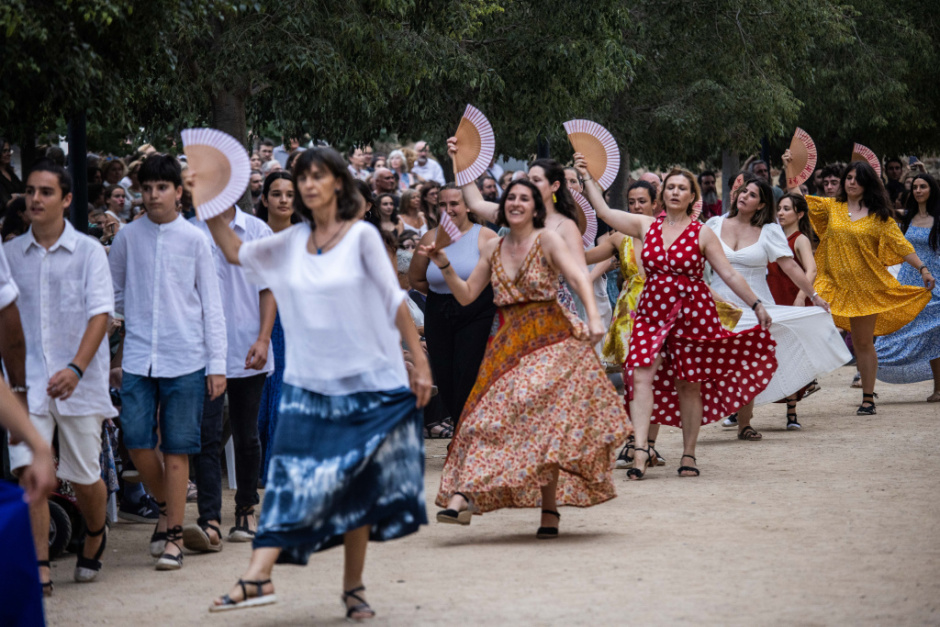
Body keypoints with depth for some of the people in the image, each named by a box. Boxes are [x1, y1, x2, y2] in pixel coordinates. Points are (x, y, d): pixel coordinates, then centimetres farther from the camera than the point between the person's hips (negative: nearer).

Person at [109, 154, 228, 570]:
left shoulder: (194, 240, 0)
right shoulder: (128, 237, 5)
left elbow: (211, 305, 2)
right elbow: (113, 291, 19)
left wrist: (217, 364, -1)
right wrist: (138, 316, 6)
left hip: (185, 359, -2)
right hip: (138, 356, 2)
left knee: (177, 449, -1)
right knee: (137, 441, -4)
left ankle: (174, 535, 6)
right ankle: (166, 506, 22)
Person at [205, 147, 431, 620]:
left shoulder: (361, 236, -6)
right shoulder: (291, 243, 6)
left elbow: (394, 302, -4)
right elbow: (236, 252, 18)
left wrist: (419, 361, -5)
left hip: (367, 381, -3)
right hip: (308, 382, 3)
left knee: (358, 487, 4)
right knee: (292, 477, -8)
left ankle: (353, 587, 12)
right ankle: (258, 577, -16)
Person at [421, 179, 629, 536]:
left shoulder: (548, 240, -4)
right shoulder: (492, 250, 11)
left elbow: (578, 278, -16)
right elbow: (466, 295, 14)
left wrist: (594, 318, -31)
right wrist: (444, 265, -1)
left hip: (549, 341, -4)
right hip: (507, 344, 4)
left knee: (545, 419, -9)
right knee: (491, 415, -7)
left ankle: (550, 509, -2)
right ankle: (463, 496, -18)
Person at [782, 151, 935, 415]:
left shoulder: (879, 216, 0)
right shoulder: (832, 207, 6)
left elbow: (900, 245, -1)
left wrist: (922, 268, -9)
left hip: (865, 286, -1)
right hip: (833, 284, 1)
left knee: (863, 343, 6)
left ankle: (868, 398, 15)